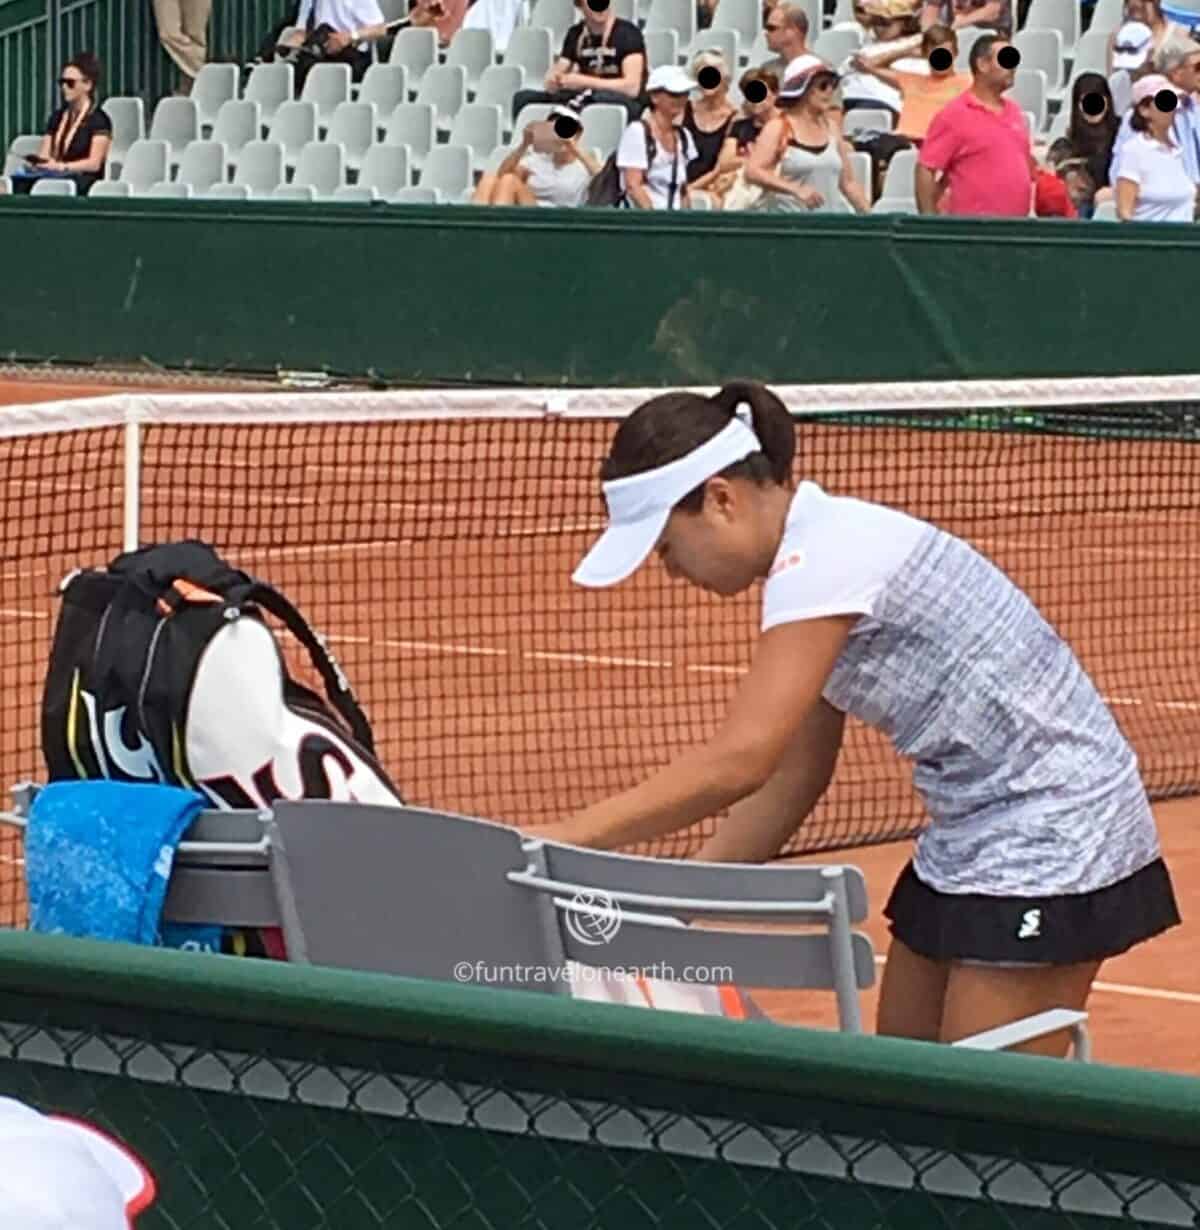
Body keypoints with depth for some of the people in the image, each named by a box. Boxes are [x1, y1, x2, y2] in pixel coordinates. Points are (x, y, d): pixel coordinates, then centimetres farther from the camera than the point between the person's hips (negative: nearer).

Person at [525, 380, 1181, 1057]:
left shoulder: (825, 556, -21)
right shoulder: (808, 556, 9)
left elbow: (736, 762, -29)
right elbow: (792, 778, 11)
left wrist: (561, 839, -25)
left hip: (1055, 841, -10)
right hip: (970, 842, 10)